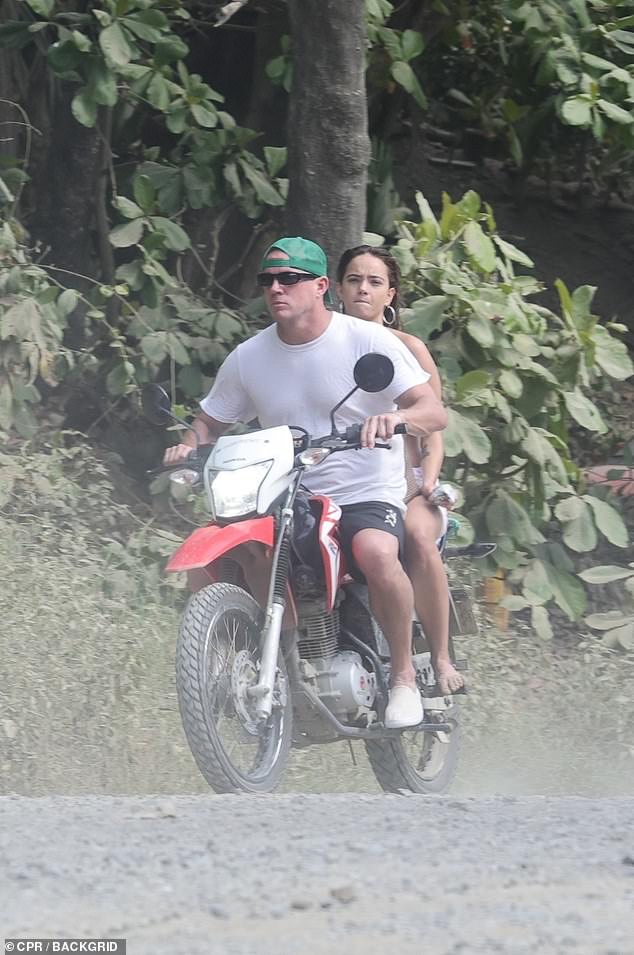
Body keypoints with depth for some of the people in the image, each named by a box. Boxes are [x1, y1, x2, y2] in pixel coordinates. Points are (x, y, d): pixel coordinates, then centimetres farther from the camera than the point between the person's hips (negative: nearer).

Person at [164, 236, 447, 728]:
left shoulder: (368, 341, -4)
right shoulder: (248, 358, 9)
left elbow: (434, 411, -10)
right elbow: (212, 420, 18)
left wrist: (399, 416, -34)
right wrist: (190, 445, -6)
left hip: (367, 496, -5)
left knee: (375, 551, -38)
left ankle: (404, 674, -18)